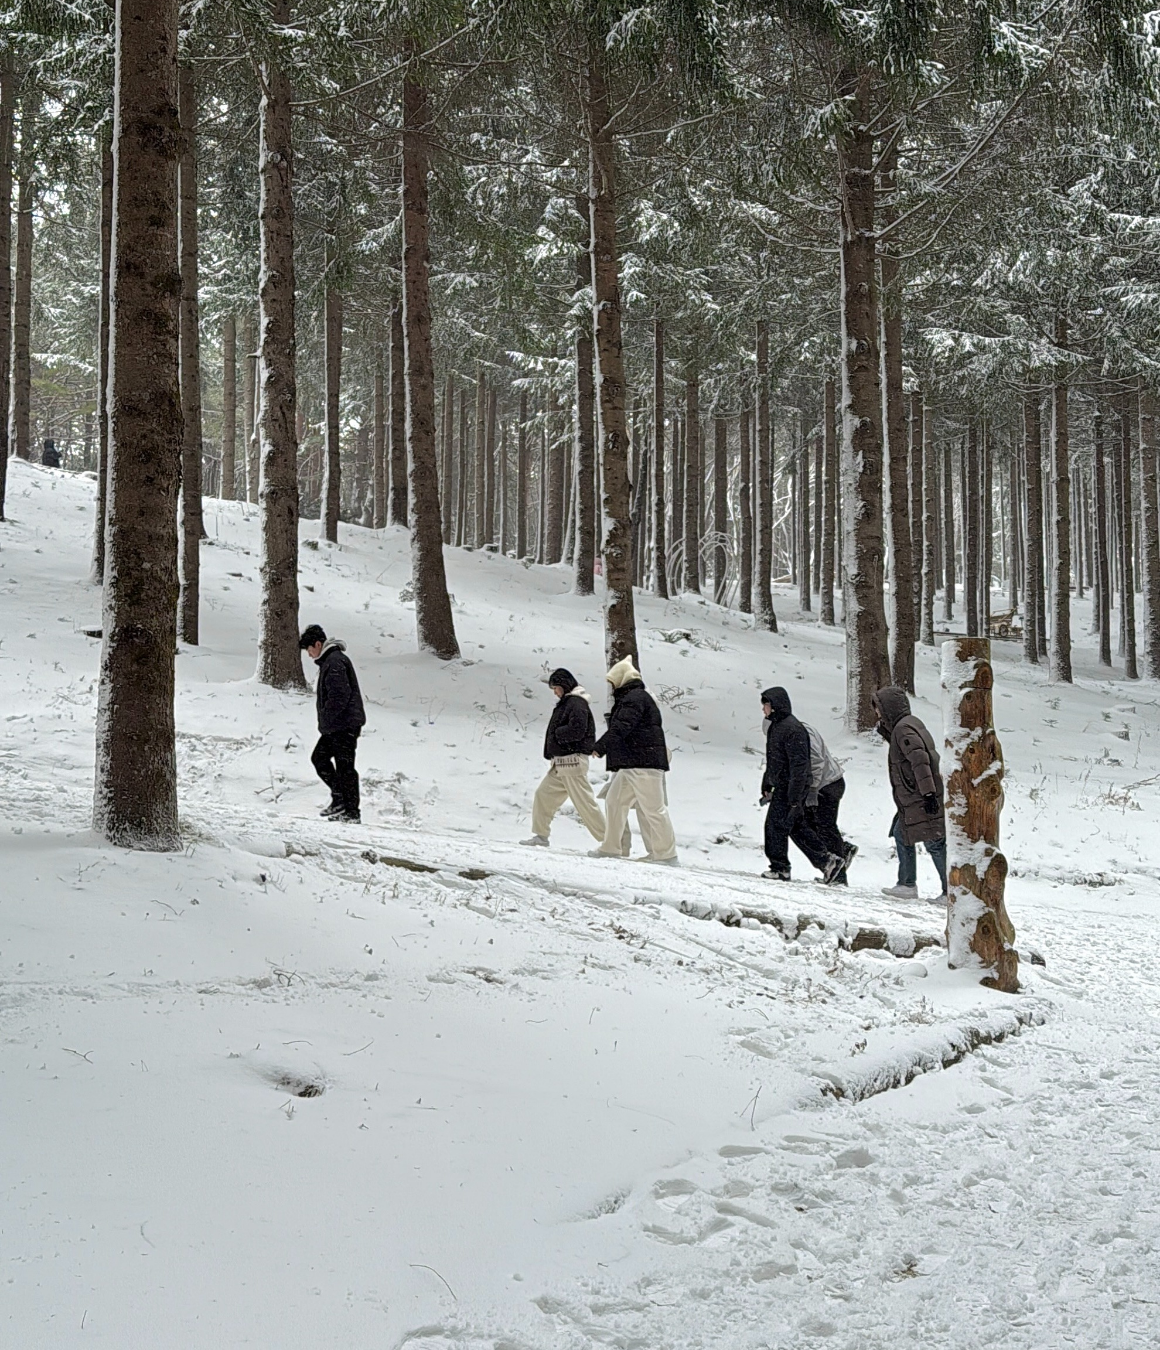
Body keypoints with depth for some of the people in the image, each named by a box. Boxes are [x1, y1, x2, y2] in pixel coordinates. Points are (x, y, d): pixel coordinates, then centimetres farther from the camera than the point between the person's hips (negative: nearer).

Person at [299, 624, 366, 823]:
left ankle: (352, 812, -4)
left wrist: (326, 719, -16)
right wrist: (326, 722, 17)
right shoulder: (328, 661, 18)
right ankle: (339, 797, 21)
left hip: (344, 724, -11)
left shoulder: (335, 662, -17)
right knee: (319, 758, 17)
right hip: (335, 726, 11)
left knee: (344, 767, -7)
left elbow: (340, 696, -23)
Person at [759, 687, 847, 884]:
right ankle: (827, 860, 14)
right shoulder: (775, 726, 14)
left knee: (776, 825, -4)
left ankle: (779, 868, 6)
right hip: (781, 787, 10)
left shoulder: (792, 729, -18)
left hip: (790, 788, -10)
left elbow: (799, 764, -22)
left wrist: (795, 797, -24)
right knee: (797, 827, 12)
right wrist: (766, 787, 26)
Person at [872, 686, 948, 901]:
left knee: (934, 843, -7)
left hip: (922, 800, -11)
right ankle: (907, 885, 23)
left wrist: (927, 793, -28)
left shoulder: (903, 729, -14)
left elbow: (919, 759, -24)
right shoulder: (910, 724, 17)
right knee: (902, 835, 18)